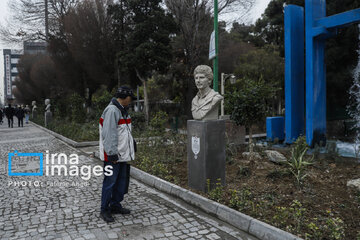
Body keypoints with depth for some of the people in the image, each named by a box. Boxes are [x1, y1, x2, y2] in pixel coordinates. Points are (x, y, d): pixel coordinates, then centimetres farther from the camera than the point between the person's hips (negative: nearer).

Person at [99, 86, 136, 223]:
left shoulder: (123, 110, 15)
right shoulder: (112, 110, -18)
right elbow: (109, 134, -23)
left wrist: (132, 143, 27)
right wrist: (112, 153, -24)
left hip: (123, 154, 10)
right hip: (113, 156, -10)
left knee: (122, 181, 15)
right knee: (110, 182, -1)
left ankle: (115, 205, 29)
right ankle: (105, 210, 13)